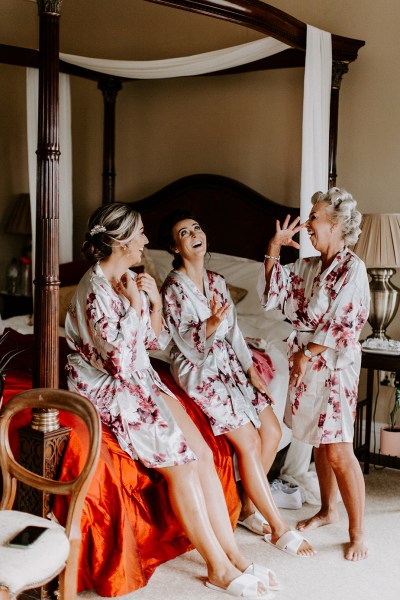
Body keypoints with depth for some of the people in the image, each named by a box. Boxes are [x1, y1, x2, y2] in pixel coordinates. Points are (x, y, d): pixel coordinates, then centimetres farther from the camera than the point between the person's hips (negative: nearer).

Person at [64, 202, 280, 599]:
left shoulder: (130, 280, 7)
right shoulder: (95, 288, -19)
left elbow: (154, 341, 13)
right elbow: (119, 359, -24)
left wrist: (155, 302, -3)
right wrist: (134, 305, -20)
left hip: (142, 382, 8)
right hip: (108, 391, -8)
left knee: (202, 453, -7)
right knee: (181, 462, -17)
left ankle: (232, 555, 1)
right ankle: (218, 568, -4)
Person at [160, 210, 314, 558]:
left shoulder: (217, 281, 8)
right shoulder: (173, 289, -13)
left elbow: (234, 332, 12)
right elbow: (189, 345, -18)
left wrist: (251, 369, 6)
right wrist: (211, 324, -37)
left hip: (230, 365, 7)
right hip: (200, 372, -7)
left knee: (272, 431, 1)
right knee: (249, 442, -12)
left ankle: (249, 508, 18)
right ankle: (280, 529, -2)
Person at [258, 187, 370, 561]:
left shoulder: (352, 268, -11)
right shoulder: (308, 267, 11)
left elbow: (341, 325, -16)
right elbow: (273, 295, 9)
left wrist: (308, 354, -12)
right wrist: (273, 250, 4)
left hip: (335, 365, -7)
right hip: (305, 365, 7)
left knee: (338, 451, -8)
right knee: (319, 443, 18)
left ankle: (357, 533, 3)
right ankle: (328, 509, 34)